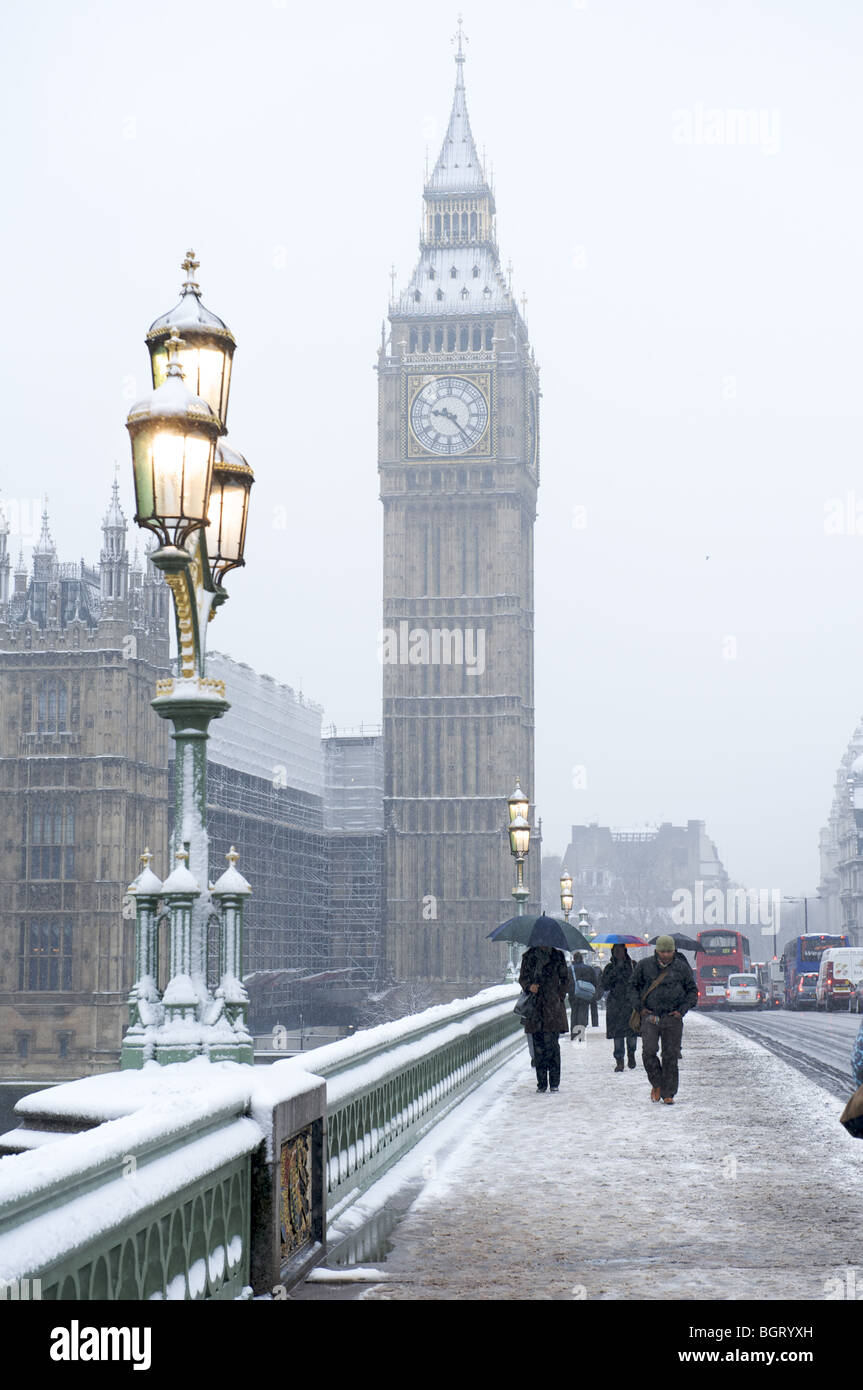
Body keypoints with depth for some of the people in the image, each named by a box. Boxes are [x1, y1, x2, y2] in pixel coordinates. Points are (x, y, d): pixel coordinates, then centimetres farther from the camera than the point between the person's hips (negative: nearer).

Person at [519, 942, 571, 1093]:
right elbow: (522, 978, 10)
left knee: (551, 1043, -10)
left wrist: (560, 996, 2)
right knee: (538, 1045, 0)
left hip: (552, 1006, -1)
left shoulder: (557, 956, 9)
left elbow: (565, 979, 13)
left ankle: (554, 1082, -5)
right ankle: (541, 1083, 5)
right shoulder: (528, 957, 12)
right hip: (535, 1006, 1)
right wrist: (529, 986, -11)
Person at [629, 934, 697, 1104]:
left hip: (673, 1019, 0)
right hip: (650, 1017, 0)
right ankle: (656, 1084, 8)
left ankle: (668, 1093, 7)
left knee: (671, 1055, 0)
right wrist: (640, 1007, 2)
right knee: (648, 1051, -14)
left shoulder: (682, 968, 2)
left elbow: (692, 991, 12)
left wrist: (682, 1010, -1)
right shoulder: (645, 966, 3)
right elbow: (633, 986, 14)